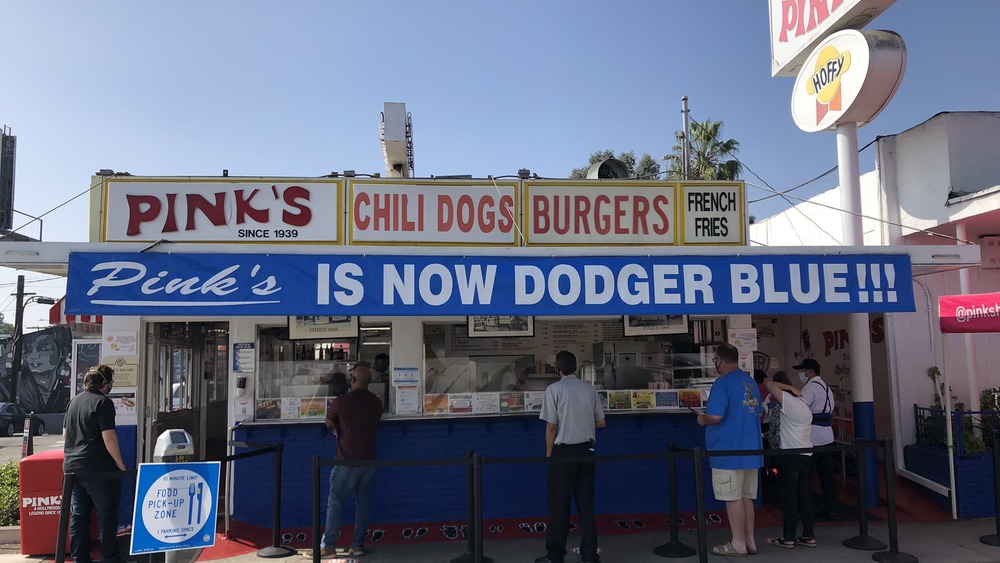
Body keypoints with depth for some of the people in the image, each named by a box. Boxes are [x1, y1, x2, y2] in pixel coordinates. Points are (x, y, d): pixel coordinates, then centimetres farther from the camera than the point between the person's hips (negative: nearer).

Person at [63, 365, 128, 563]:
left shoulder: (75, 401, 13)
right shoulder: (103, 402, -12)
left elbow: (66, 433, 21)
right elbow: (109, 437, -18)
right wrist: (120, 464, -10)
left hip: (72, 466, 8)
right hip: (97, 468, -8)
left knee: (78, 515, 12)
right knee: (107, 513, 1)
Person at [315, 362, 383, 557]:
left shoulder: (341, 401, -13)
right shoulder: (376, 402, 0)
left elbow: (329, 424, 2)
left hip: (347, 460, -4)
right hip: (369, 459, 4)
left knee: (335, 503, 6)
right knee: (362, 502, 12)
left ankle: (328, 545, 9)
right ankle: (358, 544, 16)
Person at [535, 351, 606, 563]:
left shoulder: (554, 389, -9)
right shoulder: (589, 389, 4)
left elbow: (551, 427, -11)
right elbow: (601, 422, 8)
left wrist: (549, 453, 1)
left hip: (563, 452, -4)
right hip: (586, 451, 4)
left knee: (559, 505, 5)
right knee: (586, 504, 10)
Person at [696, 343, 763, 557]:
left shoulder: (723, 383, -15)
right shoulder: (751, 382, 11)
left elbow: (715, 416, -23)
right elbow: (759, 415, 20)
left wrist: (703, 419, -3)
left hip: (728, 451, -8)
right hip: (751, 451, 8)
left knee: (733, 499, 1)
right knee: (746, 498, 15)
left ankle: (738, 545, 8)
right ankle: (750, 541, 21)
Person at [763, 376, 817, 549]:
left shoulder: (788, 401, -9)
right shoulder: (804, 405, 19)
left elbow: (769, 385, -15)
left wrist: (789, 387, -5)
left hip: (790, 454, -9)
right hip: (806, 452, 9)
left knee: (788, 495, -4)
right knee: (804, 494, 11)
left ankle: (788, 537, 0)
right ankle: (809, 535, 14)